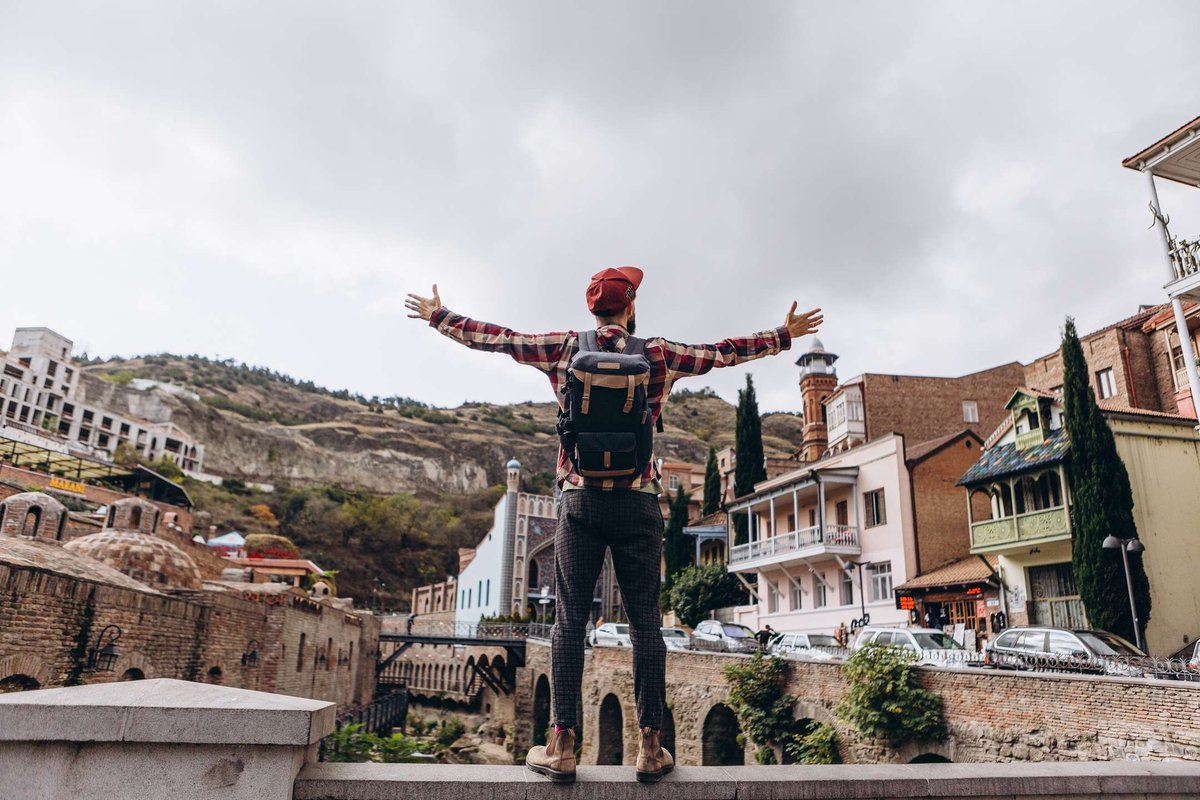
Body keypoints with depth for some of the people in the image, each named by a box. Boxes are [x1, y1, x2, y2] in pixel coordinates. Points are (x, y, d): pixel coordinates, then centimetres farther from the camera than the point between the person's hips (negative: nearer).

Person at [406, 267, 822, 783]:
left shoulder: (564, 348, 6)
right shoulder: (658, 355, 4)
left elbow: (494, 338, 13)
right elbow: (722, 353, 13)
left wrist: (437, 316, 29)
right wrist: (784, 334, 27)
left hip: (579, 499, 1)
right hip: (637, 502, 0)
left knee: (570, 620, 3)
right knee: (645, 620, 4)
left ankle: (562, 746, 4)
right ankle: (650, 747, 7)